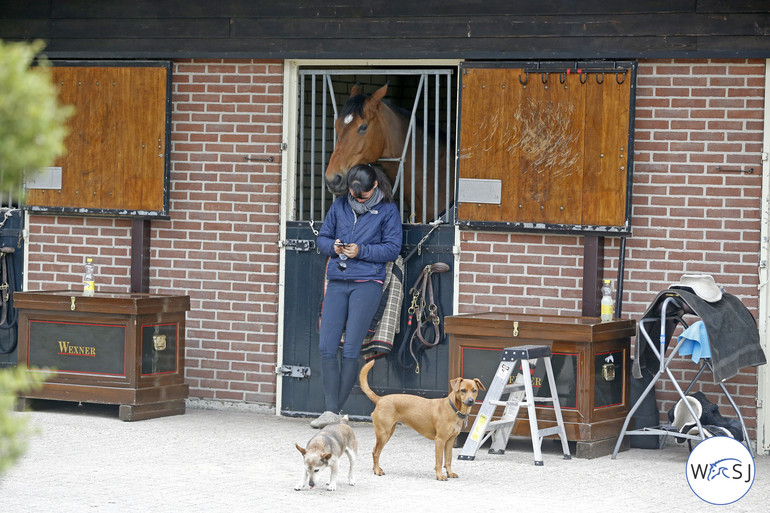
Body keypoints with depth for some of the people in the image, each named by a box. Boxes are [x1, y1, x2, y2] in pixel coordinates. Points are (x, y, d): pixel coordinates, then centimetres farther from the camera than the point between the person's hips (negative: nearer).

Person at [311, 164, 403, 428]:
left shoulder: (387, 210, 3)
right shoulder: (340, 206, 13)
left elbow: (392, 248, -1)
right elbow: (322, 237, 17)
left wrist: (361, 251, -13)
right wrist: (333, 246, -5)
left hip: (367, 284, -4)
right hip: (337, 282, 4)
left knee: (350, 349, -7)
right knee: (327, 347, -5)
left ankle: (337, 408, 1)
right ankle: (330, 410, -4)